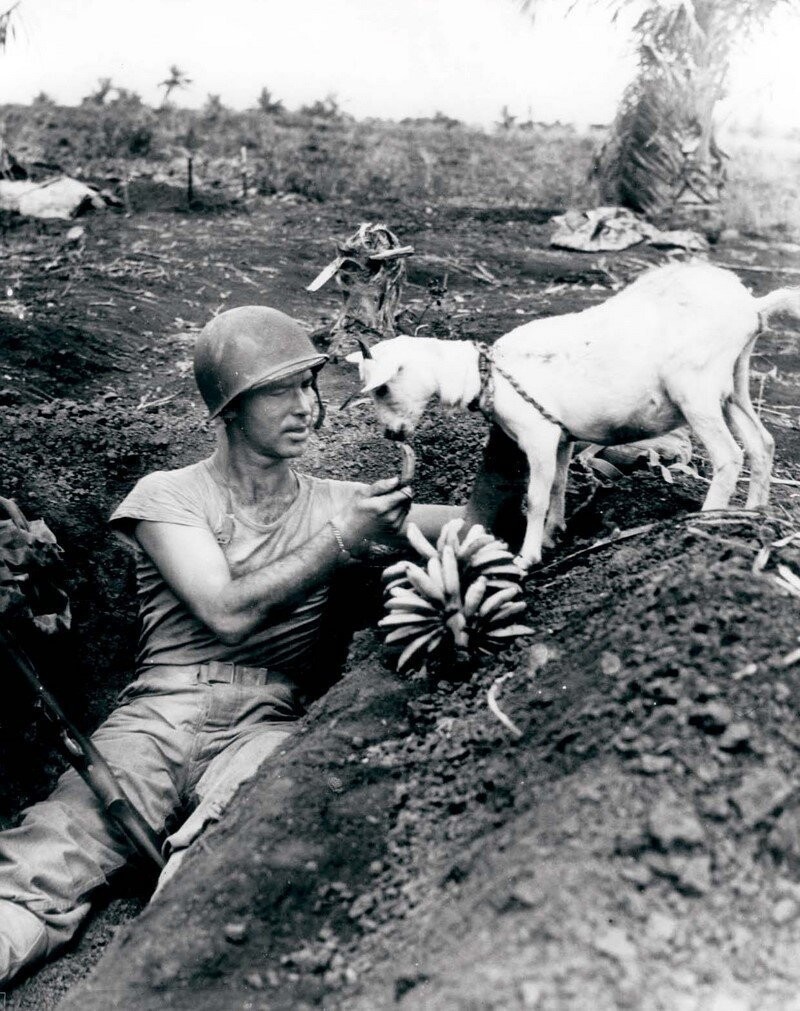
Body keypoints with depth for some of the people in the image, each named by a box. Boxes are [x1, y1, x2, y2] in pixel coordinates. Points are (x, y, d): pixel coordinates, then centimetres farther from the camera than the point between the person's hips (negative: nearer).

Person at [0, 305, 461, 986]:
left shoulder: (336, 503, 20)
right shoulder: (167, 496, 11)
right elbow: (227, 613, -3)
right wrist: (343, 540, -4)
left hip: (272, 722, 1)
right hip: (162, 713, -1)